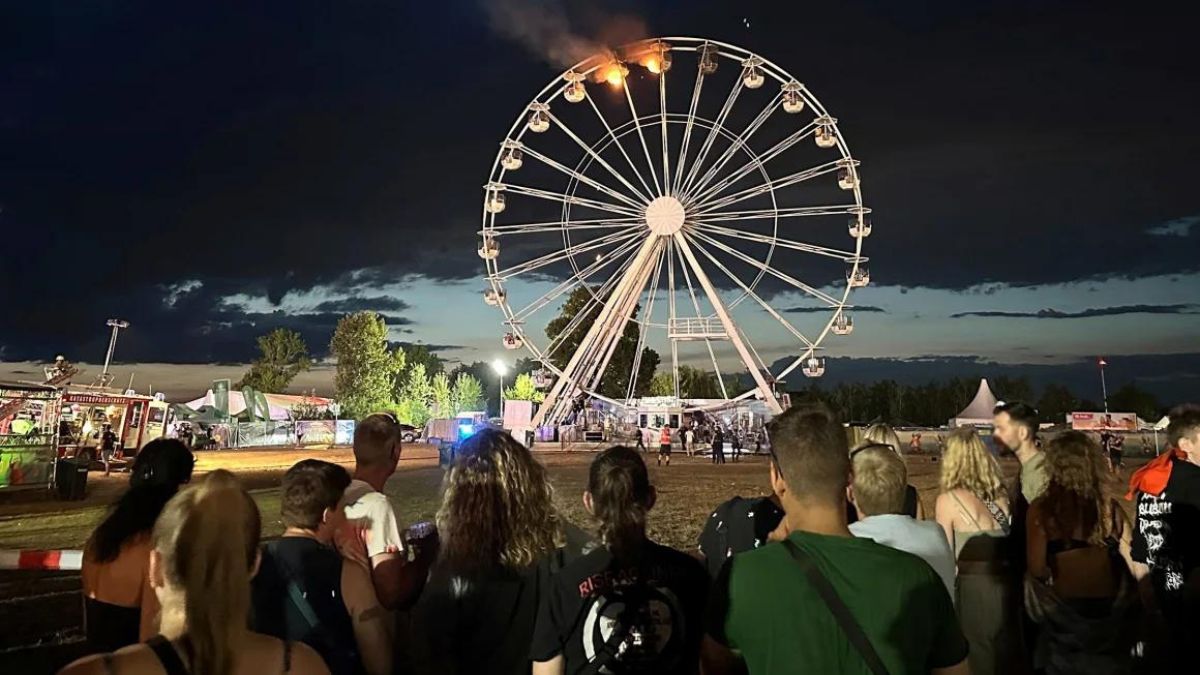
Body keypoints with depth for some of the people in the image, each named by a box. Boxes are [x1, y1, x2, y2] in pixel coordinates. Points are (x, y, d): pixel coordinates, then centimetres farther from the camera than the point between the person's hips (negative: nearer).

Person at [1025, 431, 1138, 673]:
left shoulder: (1042, 509, -15)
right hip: (1111, 609, 3)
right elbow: (1134, 559, -1)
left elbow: (1037, 570, -14)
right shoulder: (1110, 506, -7)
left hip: (1065, 610, -3)